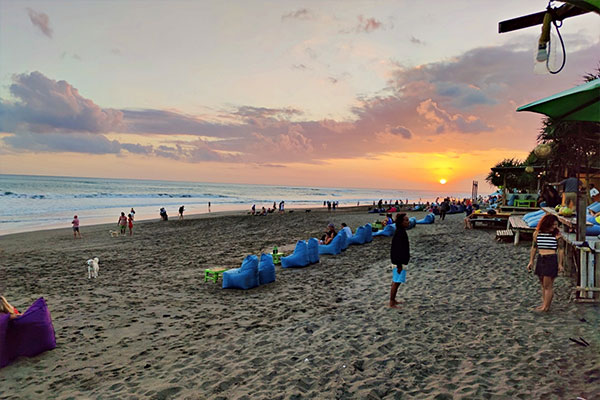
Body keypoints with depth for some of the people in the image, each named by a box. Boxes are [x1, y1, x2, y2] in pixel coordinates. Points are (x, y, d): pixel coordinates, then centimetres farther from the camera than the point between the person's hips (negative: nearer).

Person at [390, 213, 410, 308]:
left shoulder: (401, 232, 9)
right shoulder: (399, 234, -23)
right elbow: (398, 250, -24)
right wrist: (399, 265, -22)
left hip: (401, 261, 10)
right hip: (399, 261, -10)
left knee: (395, 282, 18)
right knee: (396, 282, -2)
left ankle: (393, 300, 29)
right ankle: (392, 303, 7)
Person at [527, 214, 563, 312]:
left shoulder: (557, 234, -5)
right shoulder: (537, 233, 3)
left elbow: (560, 250, 0)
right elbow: (534, 248, 12)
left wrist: (560, 264, -1)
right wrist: (531, 261, 13)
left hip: (552, 260, -4)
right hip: (540, 259, 4)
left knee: (548, 285, -1)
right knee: (543, 285, 14)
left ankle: (546, 306, 7)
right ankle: (544, 303, 24)